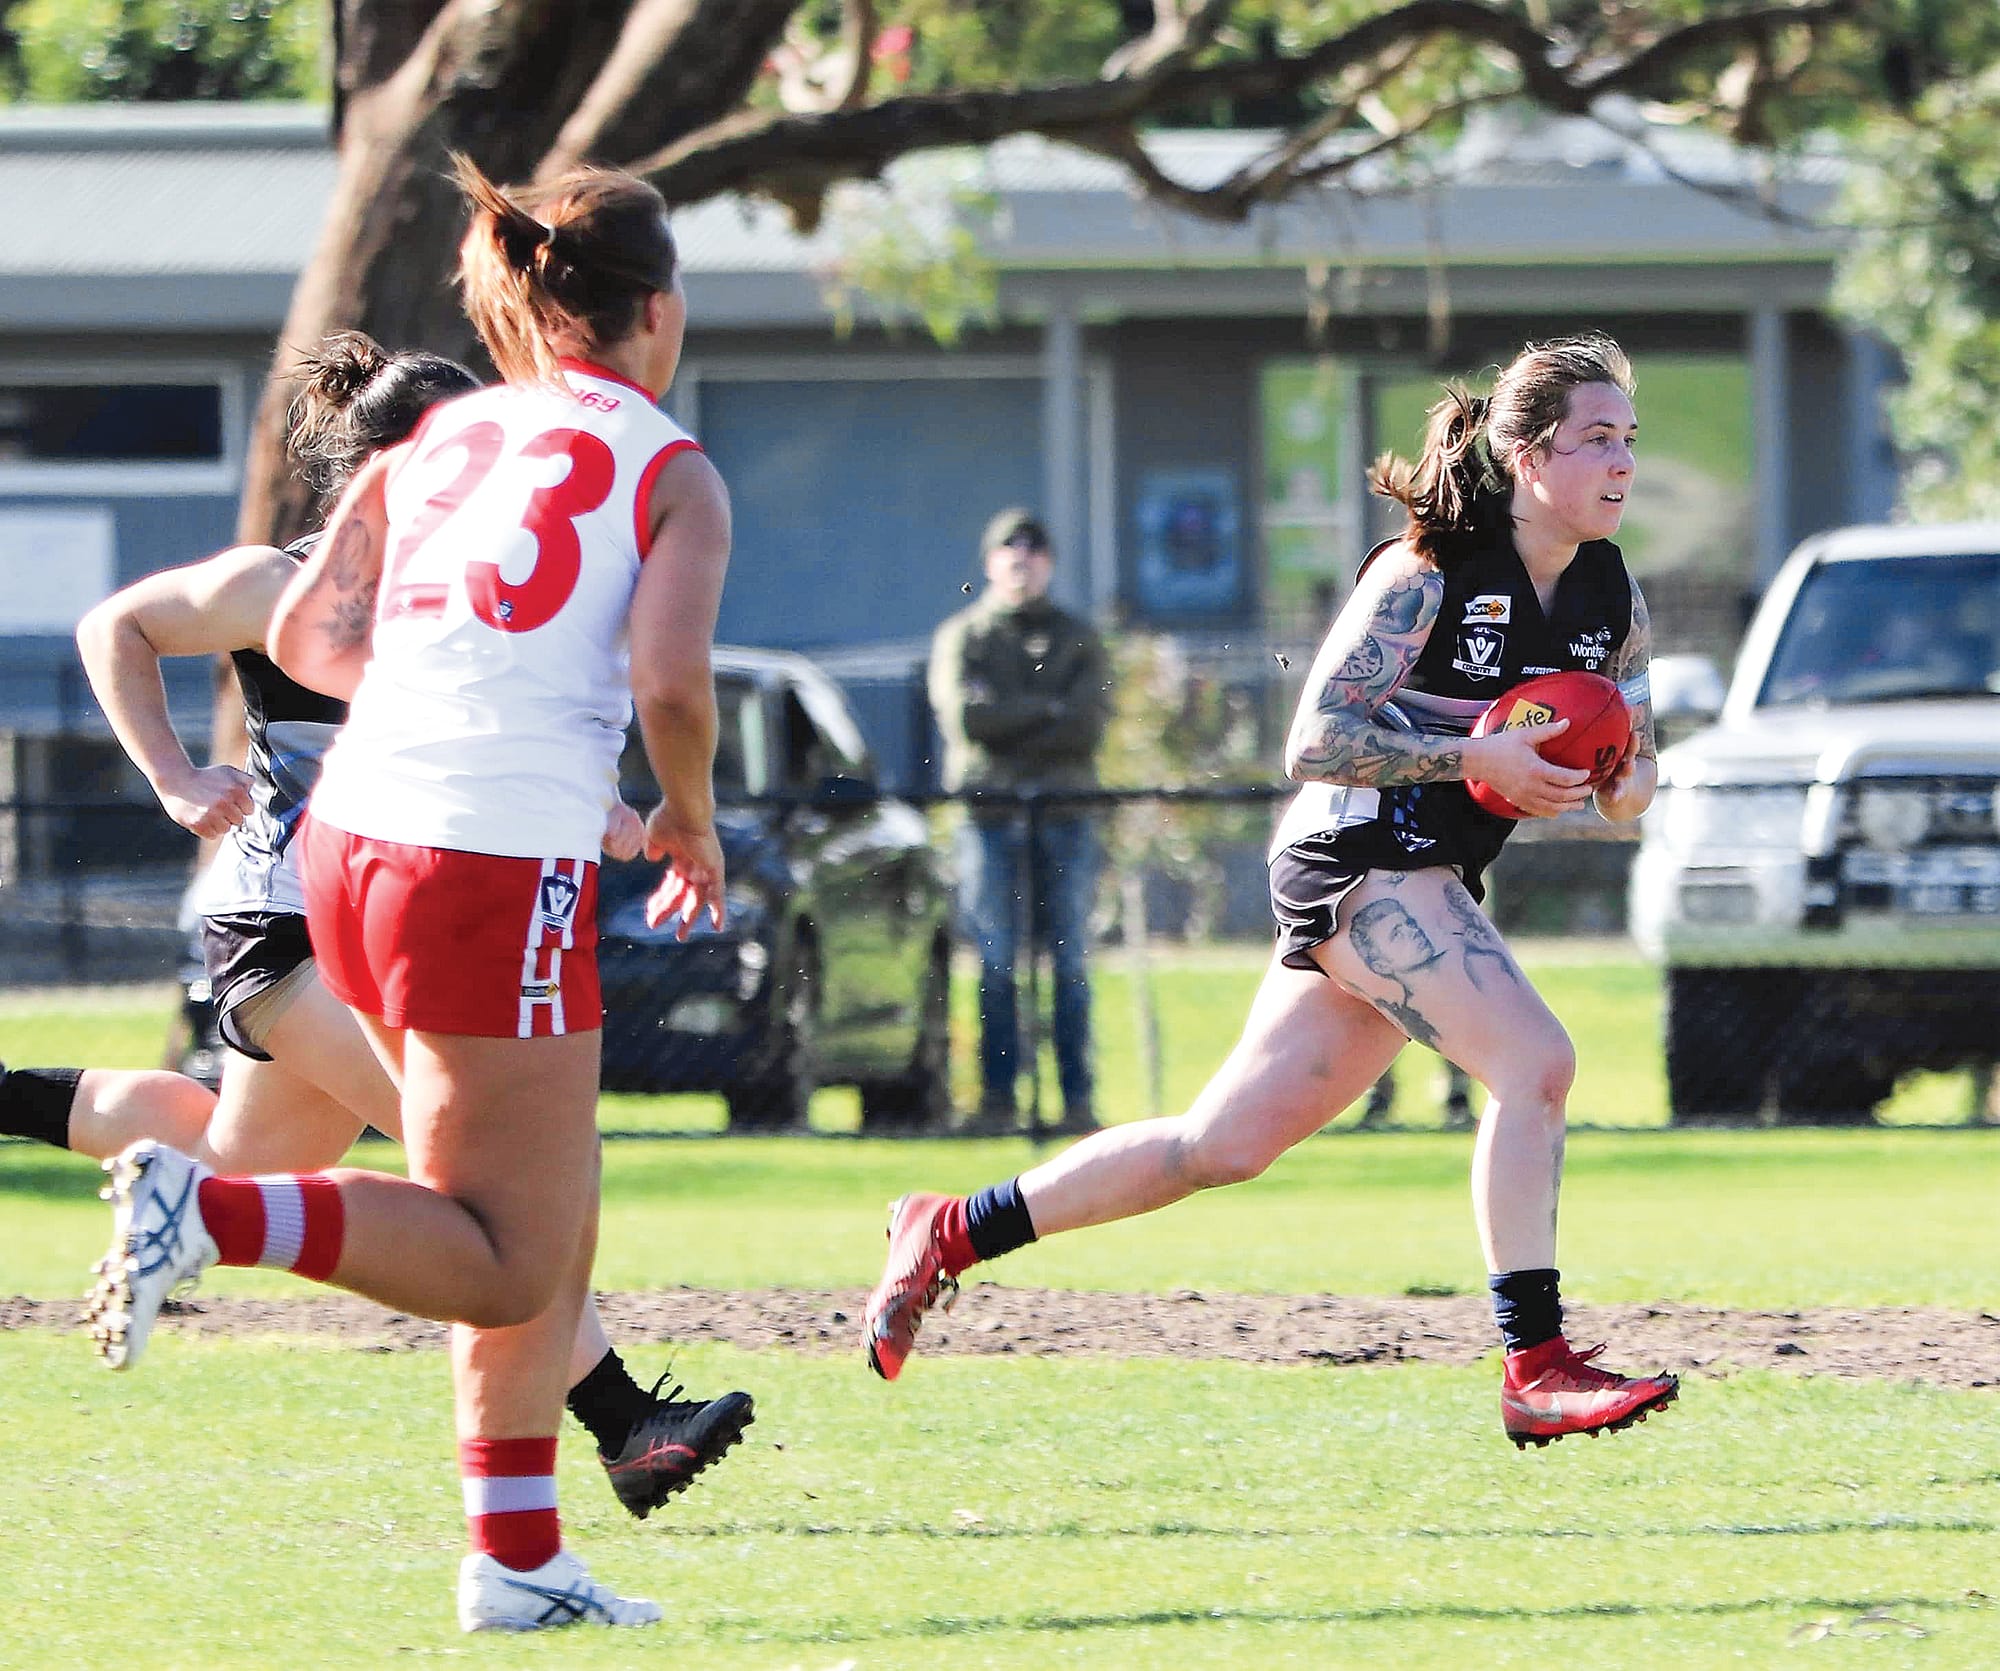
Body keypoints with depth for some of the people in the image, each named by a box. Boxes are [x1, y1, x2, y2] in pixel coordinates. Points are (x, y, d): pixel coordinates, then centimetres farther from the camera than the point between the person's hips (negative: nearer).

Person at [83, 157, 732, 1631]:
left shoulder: (438, 440, 16)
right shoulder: (673, 474, -1)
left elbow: (303, 638, 12)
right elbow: (671, 684, -14)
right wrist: (691, 822, 5)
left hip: (350, 846, 7)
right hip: (500, 871, -7)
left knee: (553, 1228, 18)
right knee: (508, 1270, 0)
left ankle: (519, 1561, 16)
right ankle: (214, 1210, -19)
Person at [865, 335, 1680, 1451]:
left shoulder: (1613, 597, 8)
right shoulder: (1427, 573, -14)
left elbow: (1630, 774, 15)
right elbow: (1317, 741, -17)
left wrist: (1624, 783, -9)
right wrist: (1474, 756, -26)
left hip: (1433, 883, 8)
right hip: (1360, 854, -8)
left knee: (1228, 1143, 9)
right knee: (1536, 1062, -24)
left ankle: (953, 1232, 20)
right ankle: (1537, 1372, -23)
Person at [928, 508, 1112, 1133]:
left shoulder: (1077, 638, 14)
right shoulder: (961, 637, 12)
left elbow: (1091, 721, -1)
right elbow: (965, 714, -5)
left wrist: (1007, 723, -7)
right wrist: (1048, 711, -4)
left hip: (1065, 816, 1)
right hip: (990, 816, -1)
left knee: (1070, 962, -2)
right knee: (995, 963, -5)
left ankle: (1077, 1097, -3)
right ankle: (998, 1096, -4)